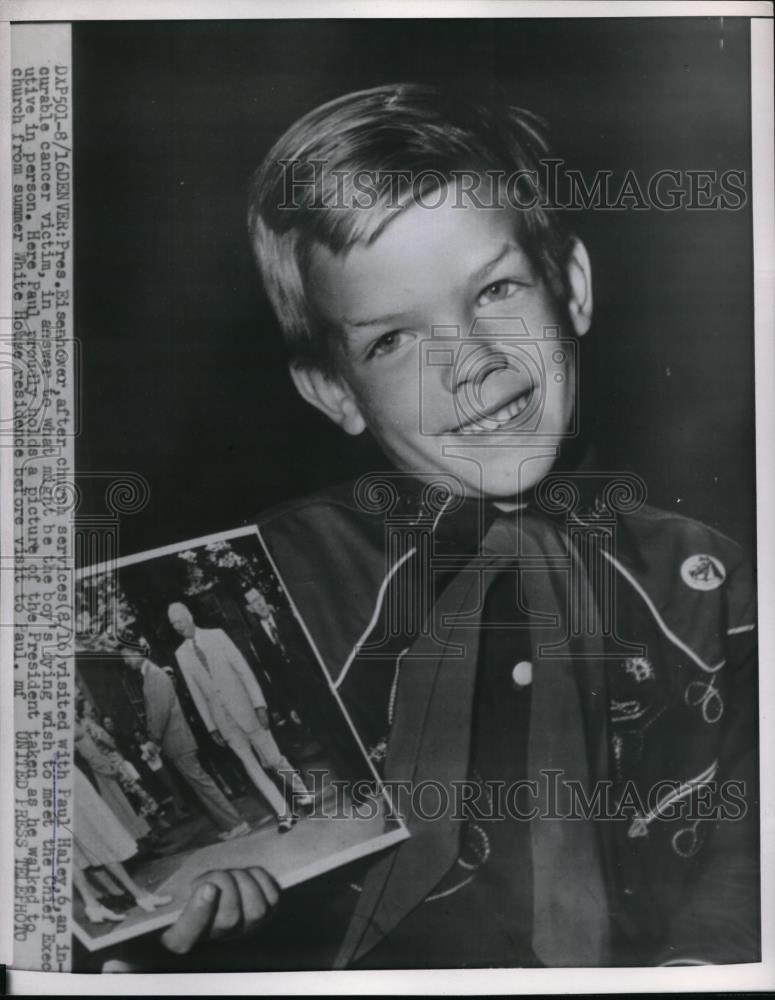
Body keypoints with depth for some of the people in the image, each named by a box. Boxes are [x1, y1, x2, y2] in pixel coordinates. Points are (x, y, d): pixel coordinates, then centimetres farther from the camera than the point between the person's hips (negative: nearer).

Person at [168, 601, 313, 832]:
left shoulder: (216, 635, -3)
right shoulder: (181, 654, 4)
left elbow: (243, 669, -6)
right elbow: (196, 692, 7)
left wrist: (259, 704, -11)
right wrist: (211, 726, 7)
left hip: (245, 709, -2)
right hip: (223, 720, 2)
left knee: (272, 759, 1)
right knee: (252, 767, 0)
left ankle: (297, 785, 28)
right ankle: (284, 813, 8)